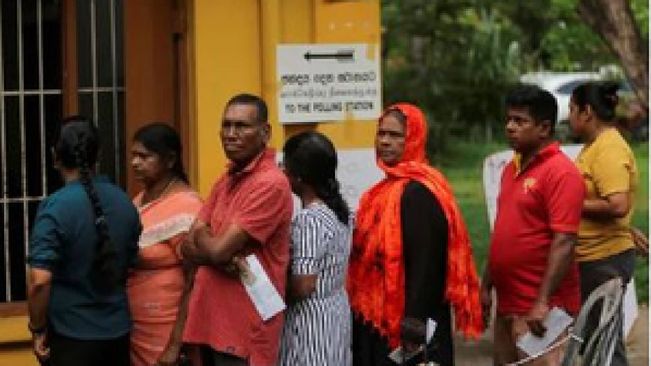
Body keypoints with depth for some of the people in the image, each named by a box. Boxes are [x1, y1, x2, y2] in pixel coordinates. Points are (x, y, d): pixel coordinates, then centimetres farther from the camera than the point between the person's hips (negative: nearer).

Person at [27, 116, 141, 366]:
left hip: (71, 337, -5)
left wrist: (38, 329, -10)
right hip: (118, 331, 5)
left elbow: (40, 280, -23)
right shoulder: (124, 202, 2)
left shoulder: (55, 207, -17)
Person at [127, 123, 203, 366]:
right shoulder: (140, 200, 10)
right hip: (132, 328, 7)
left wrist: (177, 344, -19)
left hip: (164, 333, -7)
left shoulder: (185, 206, -15)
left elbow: (194, 282, -17)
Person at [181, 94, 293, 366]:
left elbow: (218, 250, -19)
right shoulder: (225, 181, 14)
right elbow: (188, 247, 7)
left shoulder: (271, 184, -16)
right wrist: (223, 258, -14)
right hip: (210, 323, 8)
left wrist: (201, 234, 4)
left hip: (244, 332, -8)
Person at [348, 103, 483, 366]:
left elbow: (425, 265, -23)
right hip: (380, 318, 10)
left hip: (403, 323, -10)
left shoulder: (418, 193, -18)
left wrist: (413, 324, -25)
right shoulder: (390, 185, 12)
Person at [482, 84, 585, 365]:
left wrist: (543, 303, -23)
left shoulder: (560, 172, -13)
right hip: (508, 305, 9)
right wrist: (486, 286, 17)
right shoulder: (511, 169, 14)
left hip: (539, 310, -9)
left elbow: (564, 242, -19)